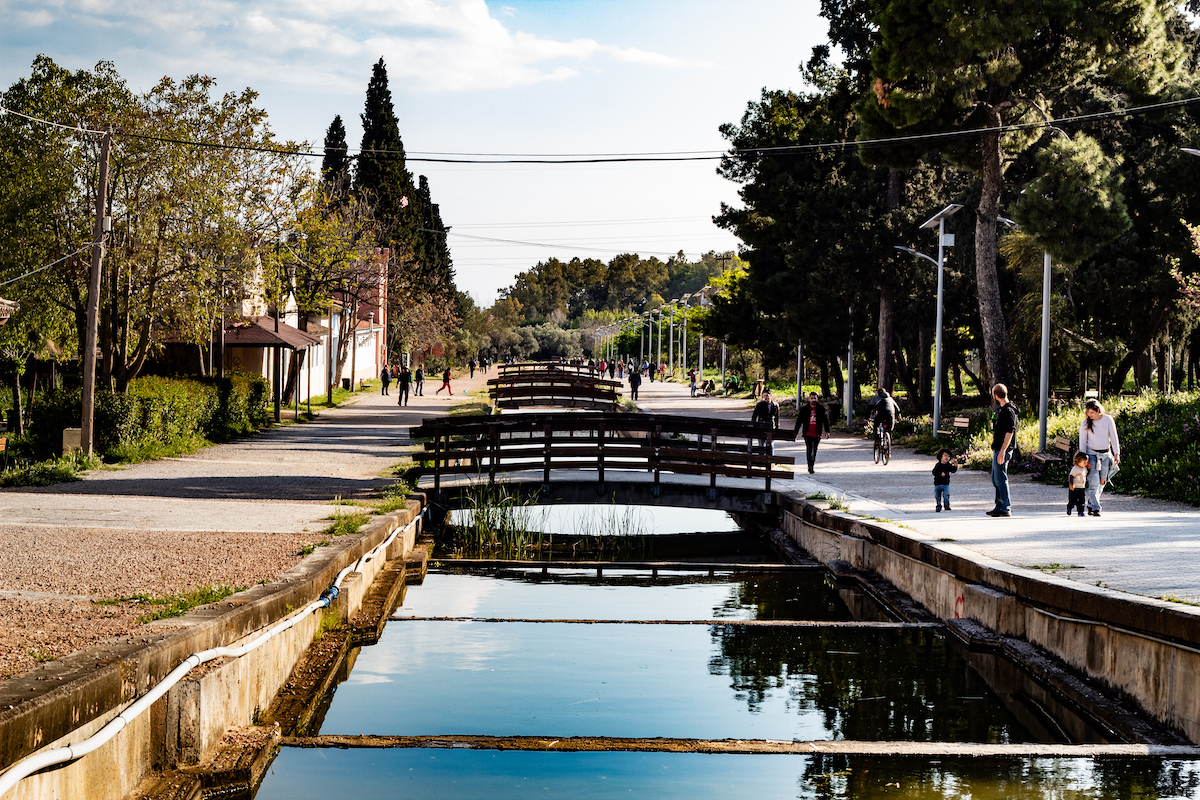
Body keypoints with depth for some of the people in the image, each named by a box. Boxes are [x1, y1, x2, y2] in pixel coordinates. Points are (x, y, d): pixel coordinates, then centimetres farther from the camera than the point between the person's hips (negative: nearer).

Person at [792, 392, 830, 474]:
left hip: (817, 434, 1)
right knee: (809, 450, -12)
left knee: (814, 451, 10)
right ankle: (810, 467, -13)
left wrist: (827, 431, -5)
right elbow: (799, 422, 7)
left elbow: (826, 420, 6)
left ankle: (812, 466, 21)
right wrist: (795, 433, 5)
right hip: (807, 433, -1)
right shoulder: (804, 410, 2)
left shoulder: (822, 409, 3)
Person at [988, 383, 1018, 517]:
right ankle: (999, 506, 24)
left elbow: (1009, 432, -21)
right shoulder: (1000, 410, 16)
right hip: (997, 449, 10)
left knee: (1001, 479, -8)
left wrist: (1002, 451, -25)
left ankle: (1006, 509, -4)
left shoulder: (1009, 411, -15)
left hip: (1003, 450, -10)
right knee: (995, 480, 16)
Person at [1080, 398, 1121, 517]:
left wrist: (1116, 453, -2)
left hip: (1106, 454, 2)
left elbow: (1113, 437, 4)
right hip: (1092, 454, -2)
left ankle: (1090, 505, 20)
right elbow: (1082, 441, 0)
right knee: (1094, 482, -12)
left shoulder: (1108, 420, -2)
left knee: (1102, 482, 5)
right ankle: (1095, 508, -12)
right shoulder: (1085, 423, -3)